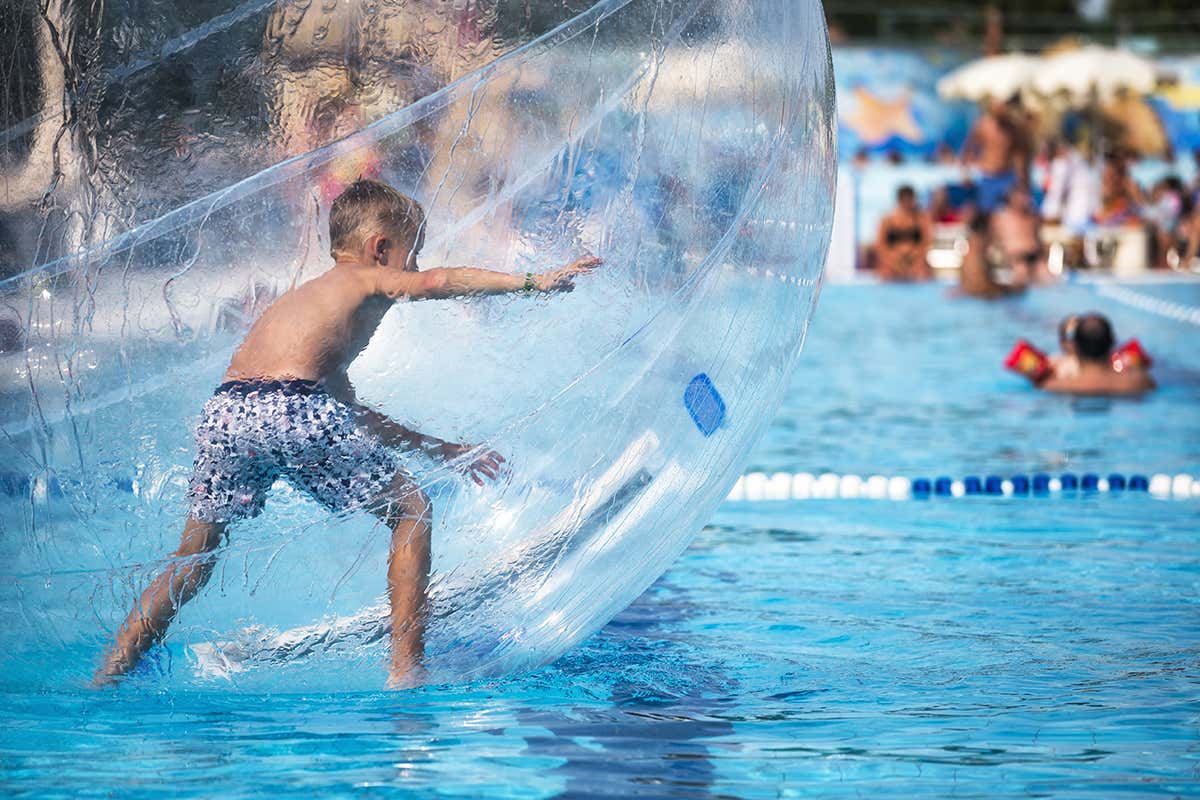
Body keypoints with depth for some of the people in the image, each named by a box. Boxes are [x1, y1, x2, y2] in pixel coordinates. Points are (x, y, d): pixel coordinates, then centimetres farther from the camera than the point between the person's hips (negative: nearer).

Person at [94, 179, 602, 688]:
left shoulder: (300, 299, 39)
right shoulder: (366, 280, 17)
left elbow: (348, 415, 44)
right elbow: (434, 283, -5)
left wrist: (438, 449, 48)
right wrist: (533, 282, 0)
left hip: (225, 413, 7)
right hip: (292, 410, -7)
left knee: (193, 560, 23)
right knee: (409, 509, 12)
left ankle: (105, 680, 19)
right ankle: (405, 669, 7)